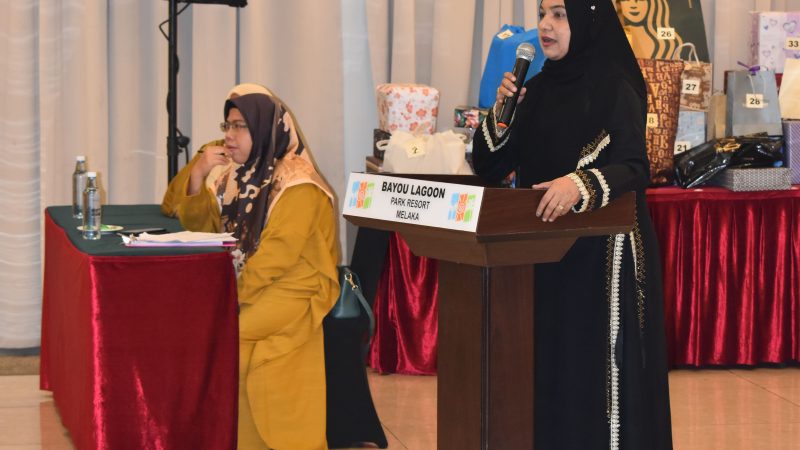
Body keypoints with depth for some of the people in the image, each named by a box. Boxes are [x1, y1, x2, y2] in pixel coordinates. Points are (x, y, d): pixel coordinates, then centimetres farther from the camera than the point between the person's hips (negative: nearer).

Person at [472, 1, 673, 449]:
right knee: (546, 366, 8)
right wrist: (501, 110, -7)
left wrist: (580, 183, -37)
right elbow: (491, 167, 9)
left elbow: (634, 169, -19)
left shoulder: (616, 89, -8)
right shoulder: (537, 90, 10)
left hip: (600, 255, -6)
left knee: (596, 366, -5)